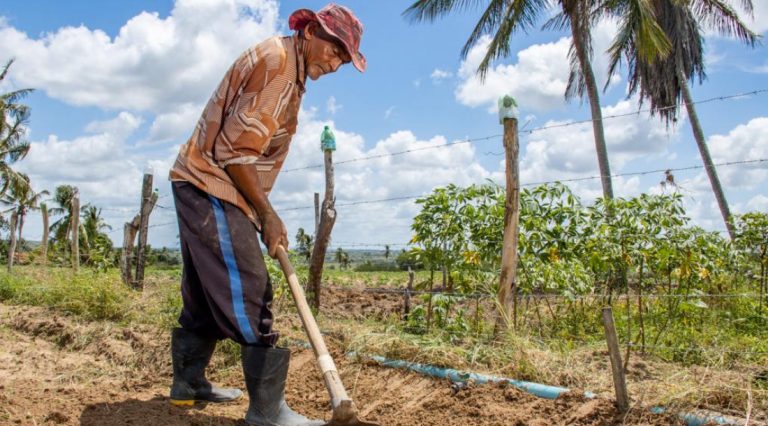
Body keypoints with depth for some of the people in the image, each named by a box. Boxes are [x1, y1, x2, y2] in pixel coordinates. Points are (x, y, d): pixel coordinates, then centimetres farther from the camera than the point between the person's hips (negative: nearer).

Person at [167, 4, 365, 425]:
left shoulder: (289, 67, 17)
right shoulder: (276, 60, -14)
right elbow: (236, 149, -20)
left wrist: (261, 211, 11)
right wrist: (267, 214, -14)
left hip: (201, 186, 10)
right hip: (212, 188, -10)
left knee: (205, 294, 17)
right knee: (249, 296, -11)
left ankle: (188, 383, 29)